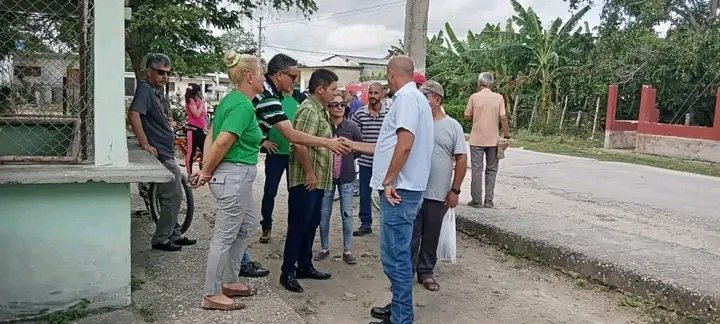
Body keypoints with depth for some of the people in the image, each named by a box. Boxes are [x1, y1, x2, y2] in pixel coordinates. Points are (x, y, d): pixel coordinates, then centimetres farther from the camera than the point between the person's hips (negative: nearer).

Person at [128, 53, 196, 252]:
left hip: (166, 153, 10)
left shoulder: (159, 90, 15)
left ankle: (174, 235, 27)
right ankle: (160, 239, 6)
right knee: (173, 197, -5)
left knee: (171, 197, 17)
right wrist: (145, 144, -28)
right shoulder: (145, 89, -15)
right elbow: (134, 114, -29)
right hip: (160, 154, -10)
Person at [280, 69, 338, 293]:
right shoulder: (309, 109, -17)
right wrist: (310, 174, -21)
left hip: (318, 180, 10)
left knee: (311, 224, 17)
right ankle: (287, 272, 9)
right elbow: (299, 144, -26)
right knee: (298, 226, -2)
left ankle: (304, 266, 28)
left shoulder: (321, 109, 15)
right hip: (305, 180, -10)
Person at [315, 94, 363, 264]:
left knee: (347, 214, 5)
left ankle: (347, 250, 16)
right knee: (324, 214, 8)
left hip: (346, 176, 0)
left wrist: (349, 158, 3)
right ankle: (324, 248, 23)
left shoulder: (351, 127, -4)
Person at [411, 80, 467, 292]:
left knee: (431, 237, 11)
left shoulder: (452, 126, -1)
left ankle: (426, 272, 26)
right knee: (411, 235, 7)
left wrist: (455, 190, -5)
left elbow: (461, 159, 0)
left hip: (438, 194, 0)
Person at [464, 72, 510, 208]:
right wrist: (507, 135, 0)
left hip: (476, 139, -1)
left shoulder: (474, 97, -4)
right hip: (493, 140, 1)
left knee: (476, 170, 4)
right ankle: (489, 201, 11)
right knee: (491, 170, 10)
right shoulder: (498, 97, -2)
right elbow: (503, 117, -7)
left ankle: (476, 200, 6)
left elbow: (467, 116, 1)